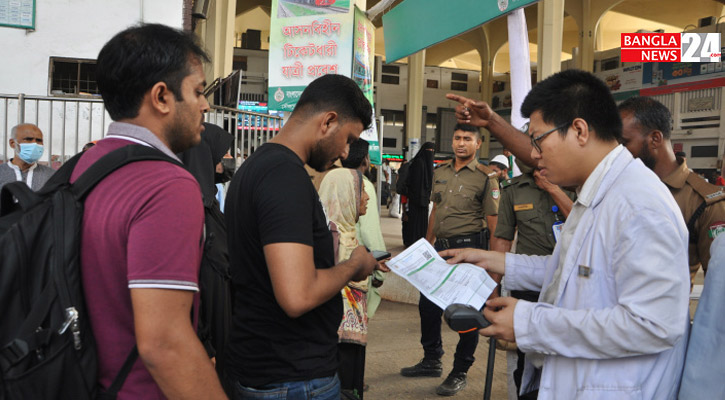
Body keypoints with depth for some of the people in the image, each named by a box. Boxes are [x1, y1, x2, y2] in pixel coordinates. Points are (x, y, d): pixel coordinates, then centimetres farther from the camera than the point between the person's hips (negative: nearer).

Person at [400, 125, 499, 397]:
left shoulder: (485, 177, -7)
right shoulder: (440, 173, 11)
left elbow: (493, 221, -10)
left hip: (469, 247, -6)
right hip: (441, 246, 7)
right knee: (428, 305, 13)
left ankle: (460, 373, 16)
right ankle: (431, 361, 31)